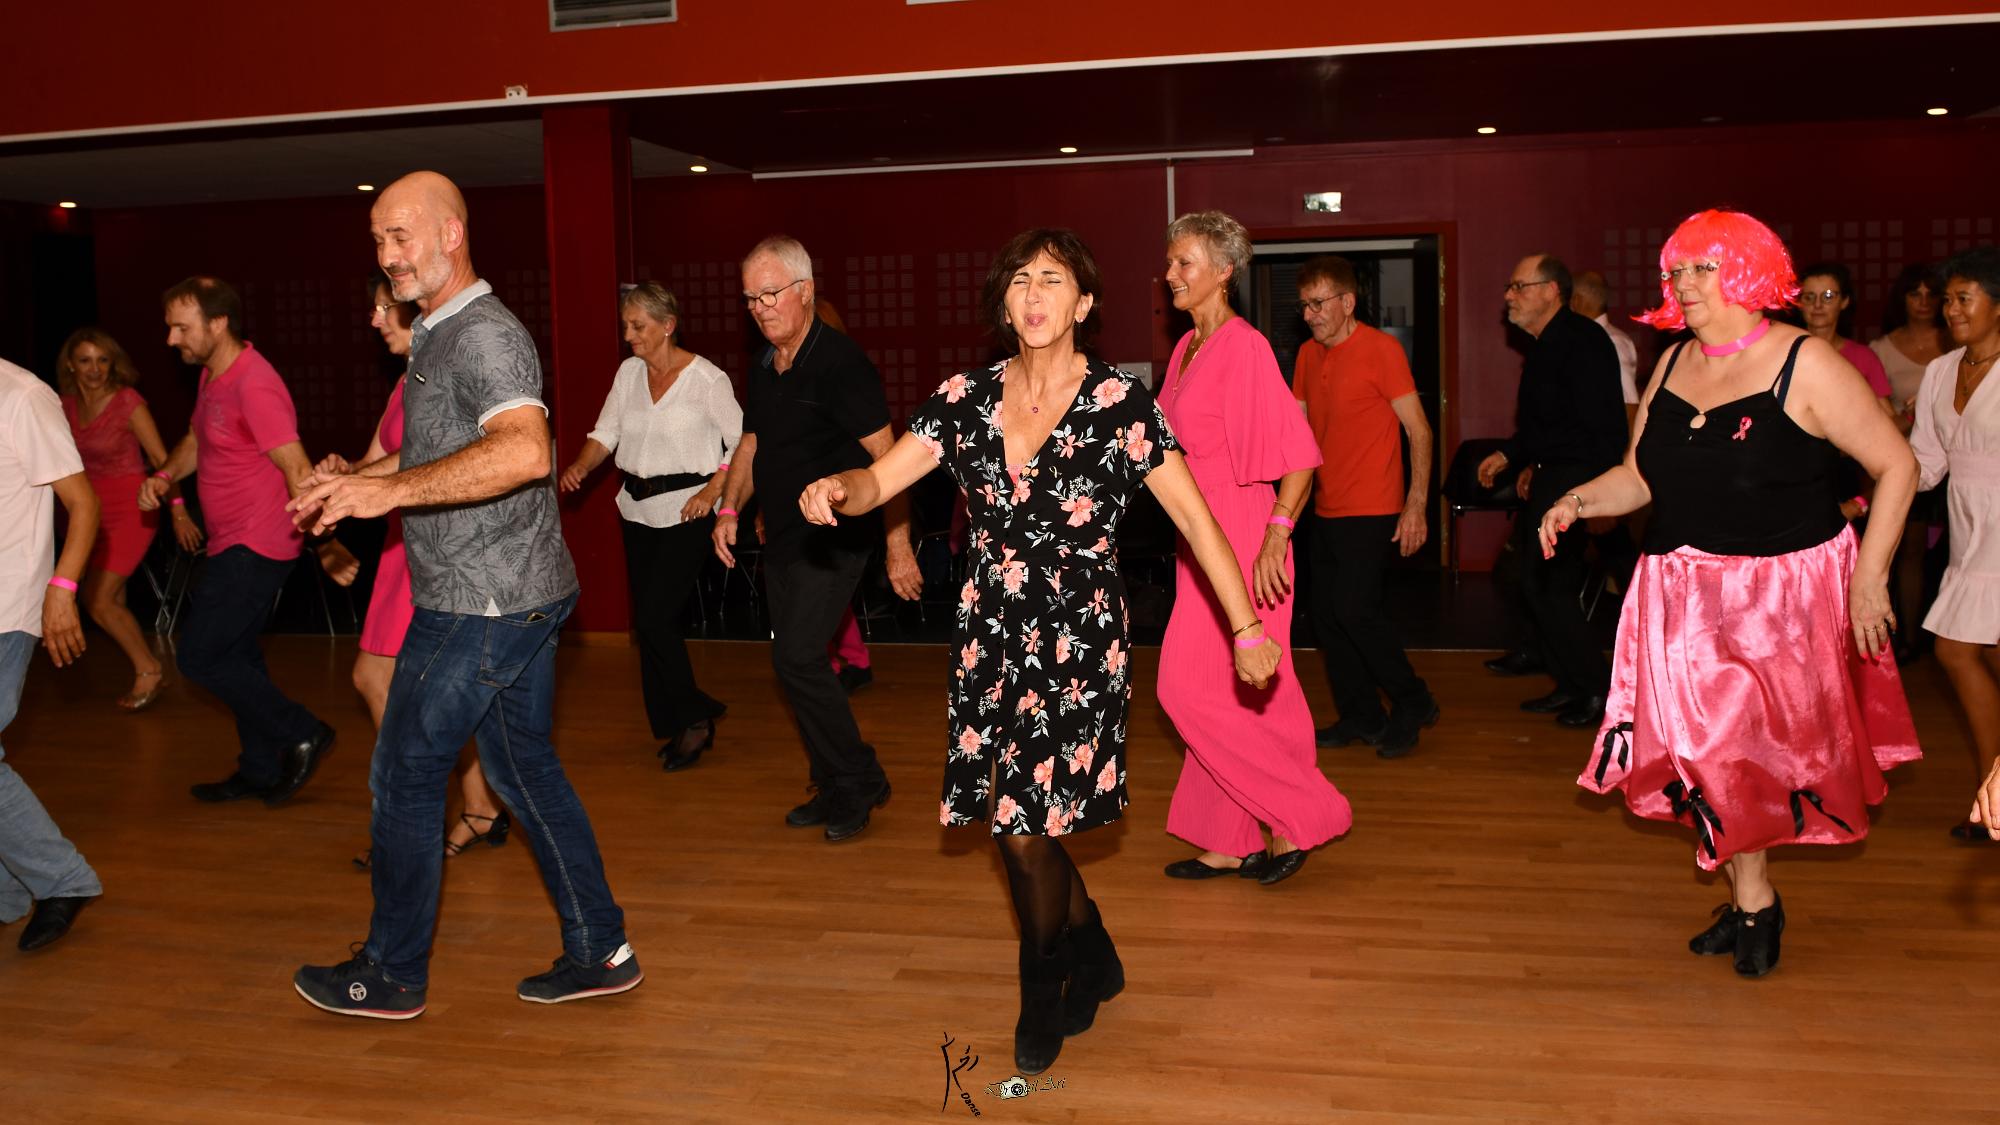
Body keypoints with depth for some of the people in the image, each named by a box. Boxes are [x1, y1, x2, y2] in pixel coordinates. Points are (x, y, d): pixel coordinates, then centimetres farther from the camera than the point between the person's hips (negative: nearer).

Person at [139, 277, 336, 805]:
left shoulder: (254, 386, -21)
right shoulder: (213, 375, 10)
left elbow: (298, 471, -28)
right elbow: (196, 440, 25)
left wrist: (324, 542, -36)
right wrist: (163, 476, 5)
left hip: (255, 548, -10)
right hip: (233, 545, 10)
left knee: (200, 657, -7)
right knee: (236, 653, 16)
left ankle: (300, 734, 4)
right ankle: (261, 771, 27)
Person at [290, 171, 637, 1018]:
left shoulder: (483, 334, -17)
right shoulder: (439, 335, 17)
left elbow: (524, 451, -35)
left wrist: (391, 490, -38)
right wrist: (353, 478, 21)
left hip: (482, 604, -10)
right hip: (521, 595, 10)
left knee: (404, 775, 3)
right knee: (524, 767, 14)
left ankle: (393, 973, 19)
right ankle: (599, 952, 20)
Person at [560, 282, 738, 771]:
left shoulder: (707, 378, -9)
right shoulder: (628, 372, 8)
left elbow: (743, 442, -6)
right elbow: (604, 434, 9)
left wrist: (712, 493, -15)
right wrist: (579, 466, -10)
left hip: (685, 510, -7)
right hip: (637, 508, 7)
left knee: (655, 619, -13)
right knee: (647, 622, 9)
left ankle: (693, 717, 6)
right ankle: (679, 727, 22)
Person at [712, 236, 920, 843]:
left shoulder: (841, 363, -15)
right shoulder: (764, 368, 10)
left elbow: (885, 457, -18)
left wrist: (898, 546, -21)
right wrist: (729, 508, 10)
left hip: (833, 538, -8)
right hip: (782, 539, 9)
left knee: (798, 656, -15)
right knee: (796, 662, 10)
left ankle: (859, 781, 3)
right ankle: (837, 791, 22)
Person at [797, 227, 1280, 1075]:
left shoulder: (1118, 401, -9)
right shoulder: (967, 398, 3)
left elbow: (1194, 517, -10)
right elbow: (879, 480, 0)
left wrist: (1246, 629, -12)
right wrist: (835, 488, -23)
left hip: (1079, 640, -4)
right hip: (992, 634, 5)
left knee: (1025, 823, -5)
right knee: (1012, 819, 9)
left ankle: (1044, 988, 23)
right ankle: (1093, 959, 36)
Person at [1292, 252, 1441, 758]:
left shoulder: (1380, 348, -9)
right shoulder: (1308, 356, 11)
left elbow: (1419, 430, -11)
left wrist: (1416, 506, -17)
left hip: (1371, 508, -7)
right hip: (1326, 508, 7)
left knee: (1355, 608, -13)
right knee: (1326, 615, 7)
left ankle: (1412, 703, 7)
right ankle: (1360, 717, 20)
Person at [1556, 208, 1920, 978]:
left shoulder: (1805, 365, -11)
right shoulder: (1671, 365, 6)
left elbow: (1896, 466, -9)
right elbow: (1639, 479, 10)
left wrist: (1869, 576, -13)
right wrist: (1578, 501, -9)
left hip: (1784, 592, -4)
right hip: (1686, 596, 5)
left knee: (1764, 747, 6)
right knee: (1705, 749, 6)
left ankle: (1753, 900, 26)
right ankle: (1751, 902, 22)